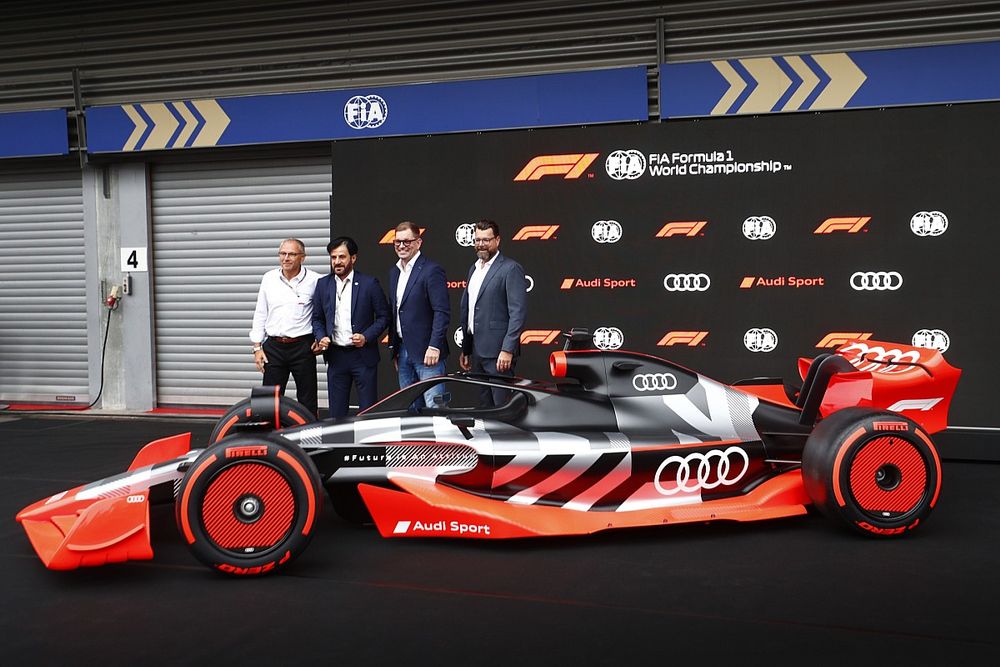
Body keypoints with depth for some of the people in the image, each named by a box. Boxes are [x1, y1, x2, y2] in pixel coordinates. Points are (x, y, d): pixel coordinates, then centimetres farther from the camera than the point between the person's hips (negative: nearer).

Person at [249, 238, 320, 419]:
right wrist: (257, 346, 6)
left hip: (302, 347, -3)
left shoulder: (314, 280, -5)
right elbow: (260, 314, 10)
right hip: (274, 346, 3)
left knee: (307, 400, 4)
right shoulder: (269, 278, 6)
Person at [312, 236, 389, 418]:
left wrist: (366, 337, -14)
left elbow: (383, 316, 0)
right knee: (336, 413, 8)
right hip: (336, 356, 3)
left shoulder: (369, 283, -3)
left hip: (363, 355, -3)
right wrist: (321, 337, -5)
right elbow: (317, 318, 14)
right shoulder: (323, 284, 7)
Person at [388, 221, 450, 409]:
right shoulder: (394, 272, 14)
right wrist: (393, 348, 15)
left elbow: (442, 312, -15)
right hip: (403, 351, 8)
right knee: (410, 407, 13)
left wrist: (434, 346, -20)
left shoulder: (431, 270, -10)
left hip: (426, 351, -8)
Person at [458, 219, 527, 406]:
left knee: (503, 406, -5)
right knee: (485, 405, 13)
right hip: (477, 351, 8)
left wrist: (508, 350, -20)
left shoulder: (511, 269, -8)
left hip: (497, 351, -8)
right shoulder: (474, 269, 16)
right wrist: (465, 350, 18)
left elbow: (518, 312, -15)